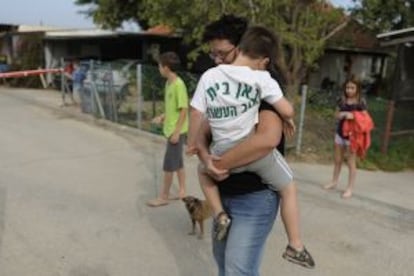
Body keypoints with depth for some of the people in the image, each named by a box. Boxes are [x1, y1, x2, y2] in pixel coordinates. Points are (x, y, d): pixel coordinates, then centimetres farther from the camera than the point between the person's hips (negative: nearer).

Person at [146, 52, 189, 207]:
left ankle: (163, 197, 11)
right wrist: (162, 117, 7)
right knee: (177, 162, 15)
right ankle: (182, 191, 27)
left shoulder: (179, 85, -19)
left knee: (169, 164, 0)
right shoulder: (168, 83, 8)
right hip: (171, 129, 9)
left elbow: (184, 109, -20)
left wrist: (177, 132, -20)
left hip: (176, 131, -9)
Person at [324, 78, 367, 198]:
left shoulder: (361, 103, -11)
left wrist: (353, 116, -25)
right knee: (337, 160, 17)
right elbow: (336, 115, 6)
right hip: (340, 133, 5)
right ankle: (334, 182, 33)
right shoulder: (341, 101, 2)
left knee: (351, 162, 3)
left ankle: (350, 188, 12)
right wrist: (344, 114, -14)